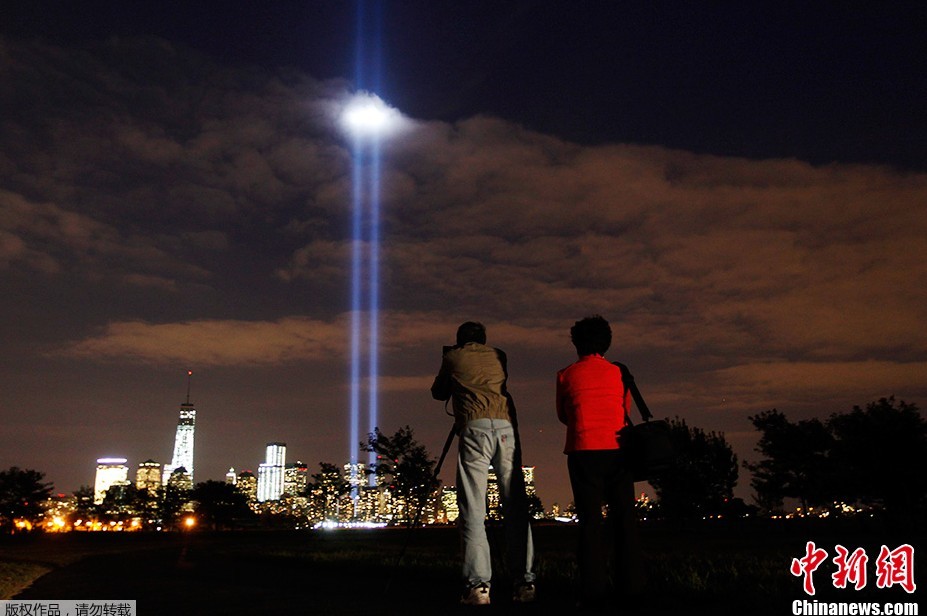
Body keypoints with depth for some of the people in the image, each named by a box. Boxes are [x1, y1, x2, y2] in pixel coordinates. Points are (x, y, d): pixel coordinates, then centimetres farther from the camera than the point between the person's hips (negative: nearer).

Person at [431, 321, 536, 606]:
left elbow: (438, 394, 29)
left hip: (475, 429, -3)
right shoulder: (498, 356, 23)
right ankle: (524, 582, 4)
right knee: (515, 510, 6)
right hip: (507, 428, 3)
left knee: (472, 511, -3)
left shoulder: (452, 357, 17)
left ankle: (478, 586, -9)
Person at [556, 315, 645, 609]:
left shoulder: (566, 375, 7)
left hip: (584, 450, -1)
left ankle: (594, 591, -4)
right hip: (618, 449, 2)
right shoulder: (619, 373, 11)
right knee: (624, 518, 6)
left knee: (591, 519, -1)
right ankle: (630, 585, 4)